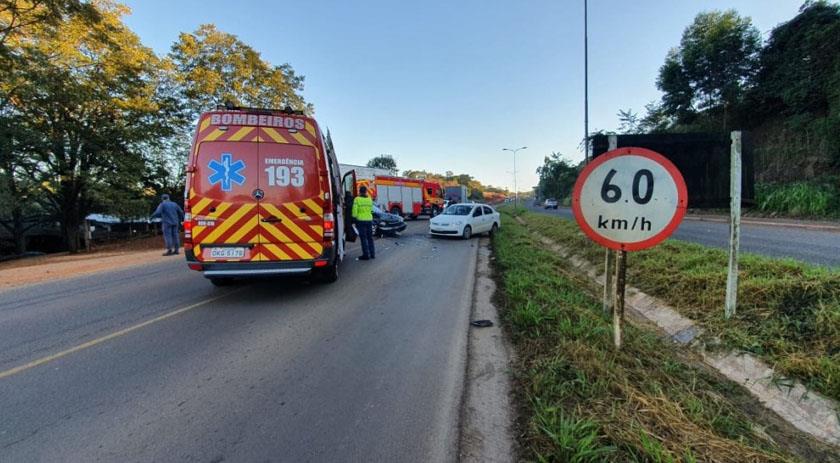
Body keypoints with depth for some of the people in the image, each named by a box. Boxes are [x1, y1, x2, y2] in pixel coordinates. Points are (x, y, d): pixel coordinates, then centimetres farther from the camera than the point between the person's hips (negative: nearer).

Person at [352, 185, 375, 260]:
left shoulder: (357, 199, -7)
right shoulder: (370, 199, 7)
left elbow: (355, 210, -11)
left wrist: (354, 217, -2)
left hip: (361, 220, -5)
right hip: (369, 220, 5)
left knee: (363, 238, -1)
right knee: (370, 238, 13)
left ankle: (366, 255, 0)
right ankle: (372, 254, 17)